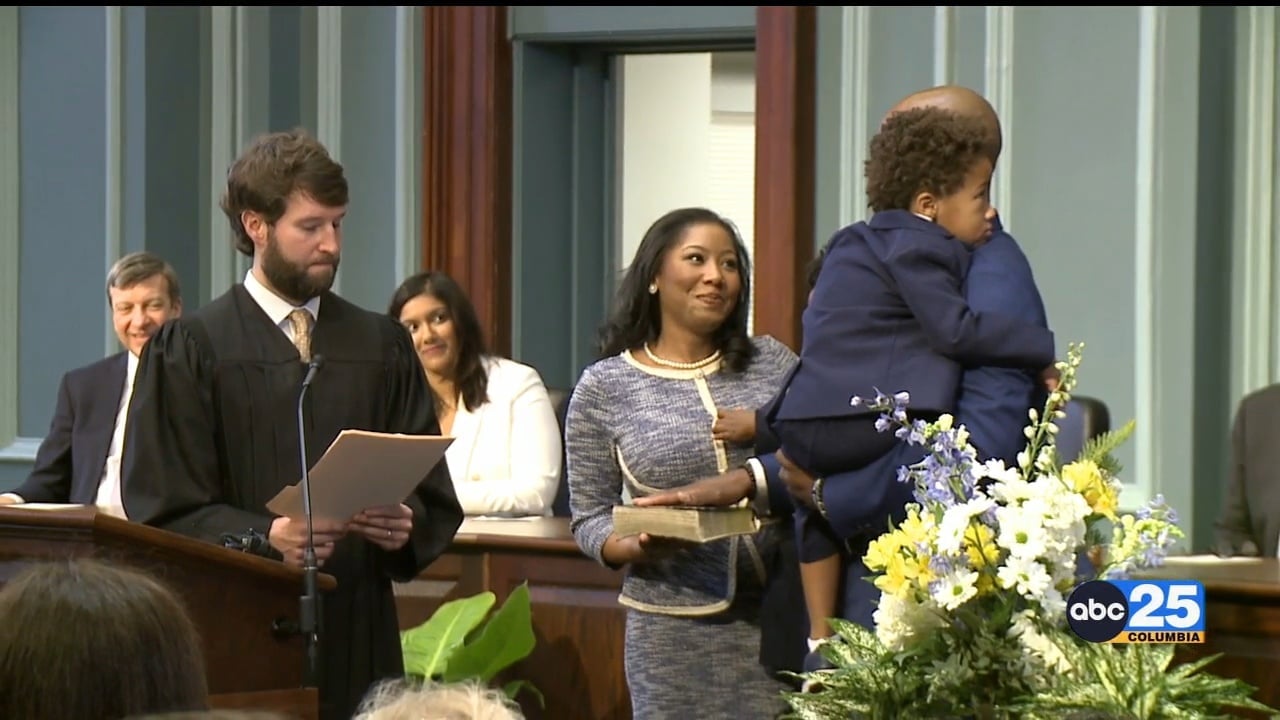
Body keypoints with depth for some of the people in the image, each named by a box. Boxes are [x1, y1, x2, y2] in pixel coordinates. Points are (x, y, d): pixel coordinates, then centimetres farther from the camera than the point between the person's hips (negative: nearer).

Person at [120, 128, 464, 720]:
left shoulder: (383, 347, 13)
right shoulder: (189, 350, 1)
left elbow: (433, 496, 12)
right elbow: (164, 510, -4)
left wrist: (406, 526, -10)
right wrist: (265, 538, -20)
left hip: (357, 642, 3)